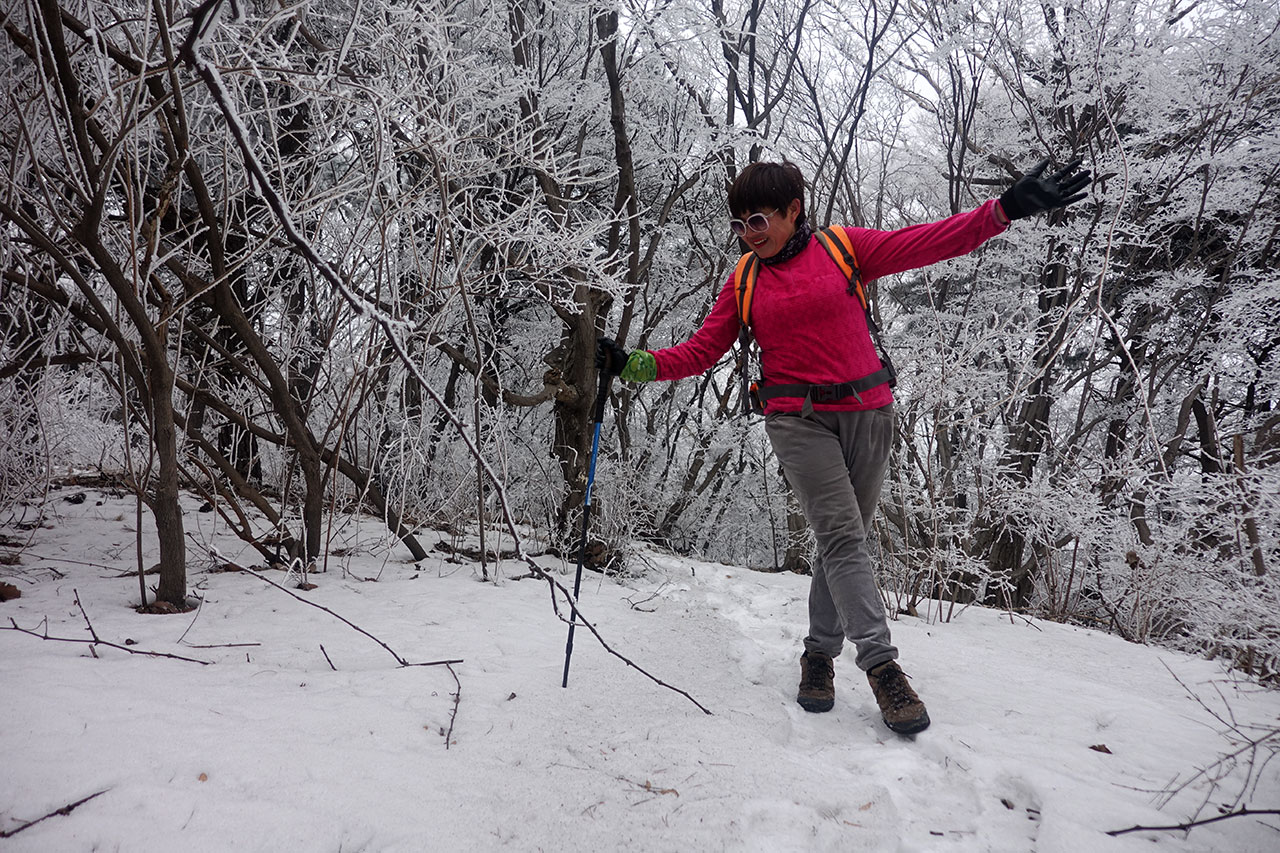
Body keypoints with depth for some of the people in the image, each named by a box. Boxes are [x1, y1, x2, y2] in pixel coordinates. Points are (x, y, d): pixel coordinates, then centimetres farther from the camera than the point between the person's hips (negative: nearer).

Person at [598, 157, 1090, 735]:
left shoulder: (843, 249, 4)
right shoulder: (744, 283, 8)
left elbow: (928, 242, -4)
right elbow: (701, 350, 7)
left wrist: (1008, 208, -16)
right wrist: (633, 364, -6)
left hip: (866, 413, 1)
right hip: (798, 420, -1)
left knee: (845, 541, 6)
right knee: (841, 536, -14)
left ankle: (820, 653, 20)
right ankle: (881, 664, -13)